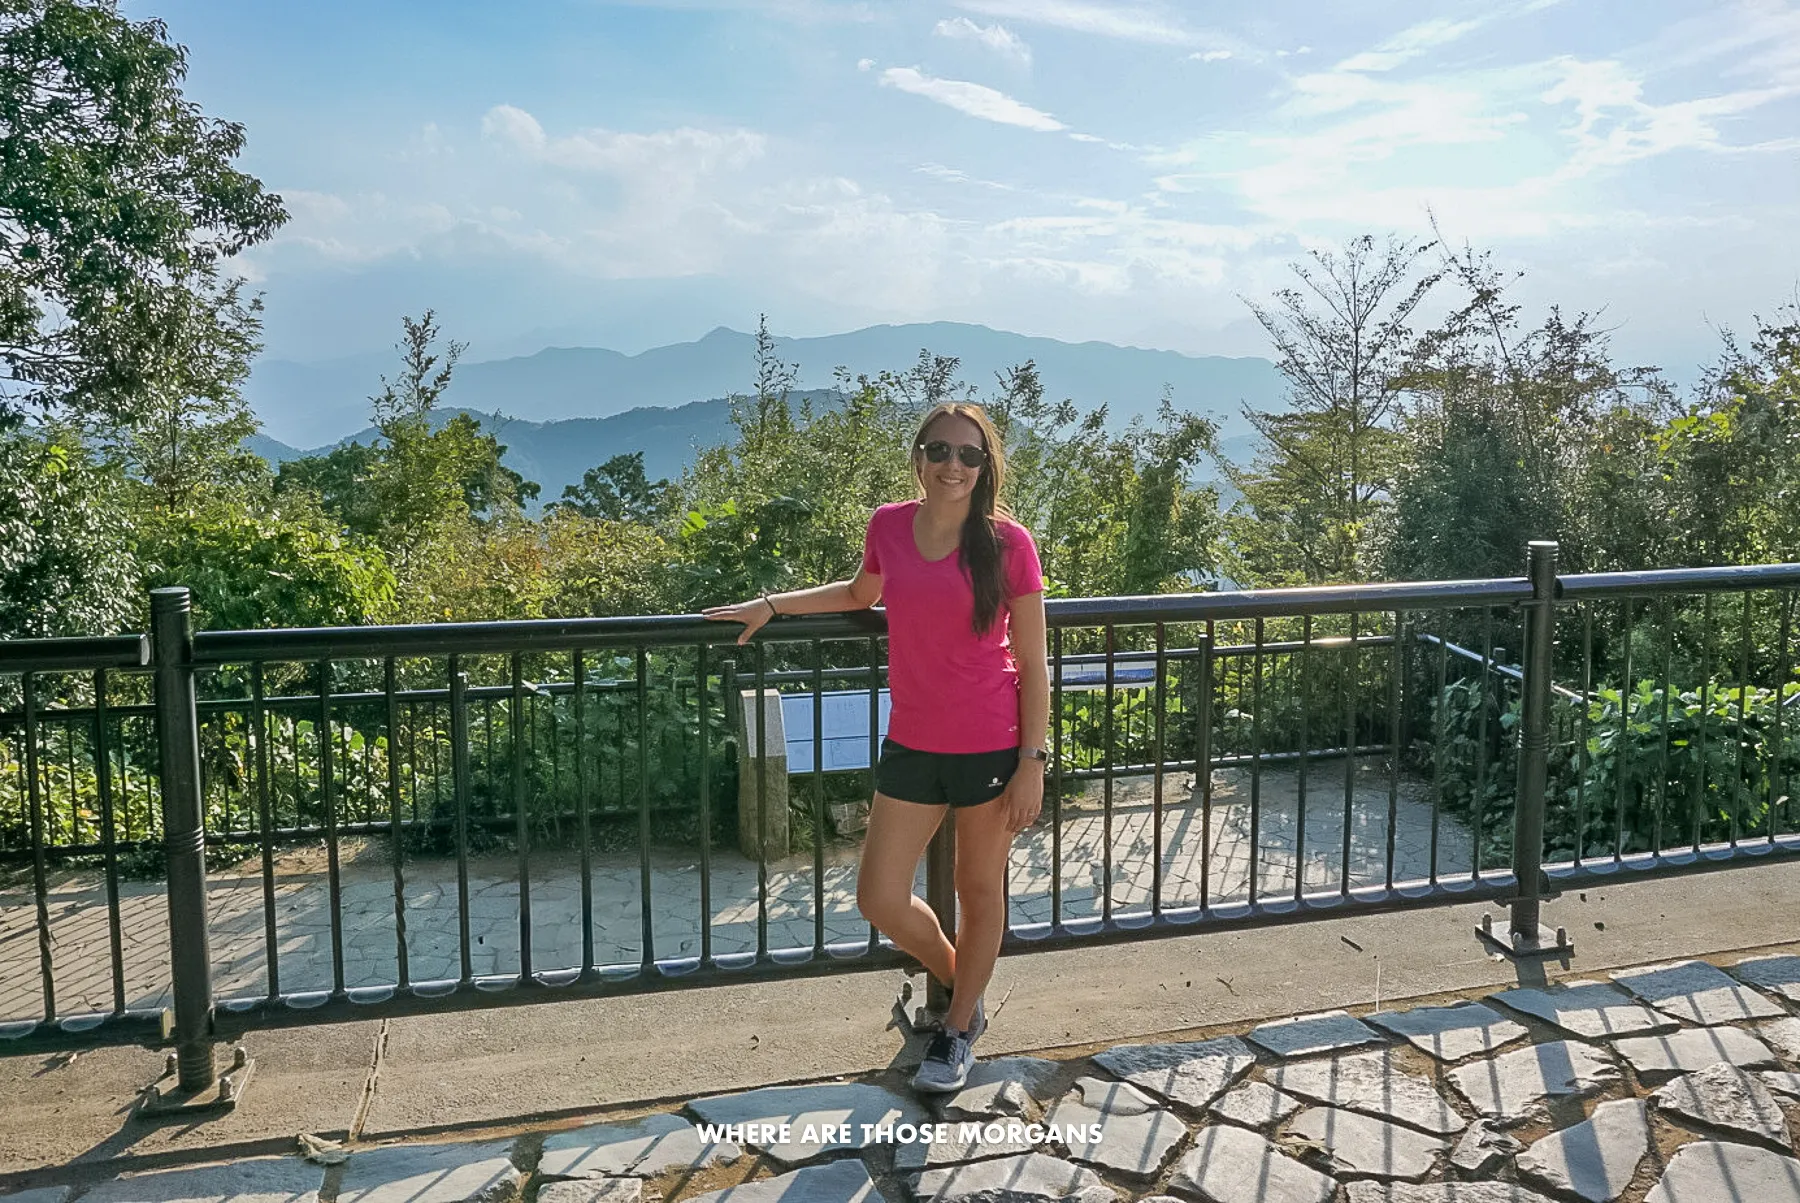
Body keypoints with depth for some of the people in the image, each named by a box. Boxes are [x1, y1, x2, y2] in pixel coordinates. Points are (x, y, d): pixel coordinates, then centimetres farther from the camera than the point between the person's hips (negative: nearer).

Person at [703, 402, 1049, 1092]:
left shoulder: (1007, 543, -10)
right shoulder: (889, 526, 0)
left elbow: (1032, 664, -6)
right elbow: (860, 594, 23)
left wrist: (1031, 762, -9)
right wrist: (771, 605, 18)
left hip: (991, 747, -4)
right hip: (912, 744, 4)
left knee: (979, 890, 13)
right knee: (879, 899, 6)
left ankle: (959, 1030, 36)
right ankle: (959, 986, 36)